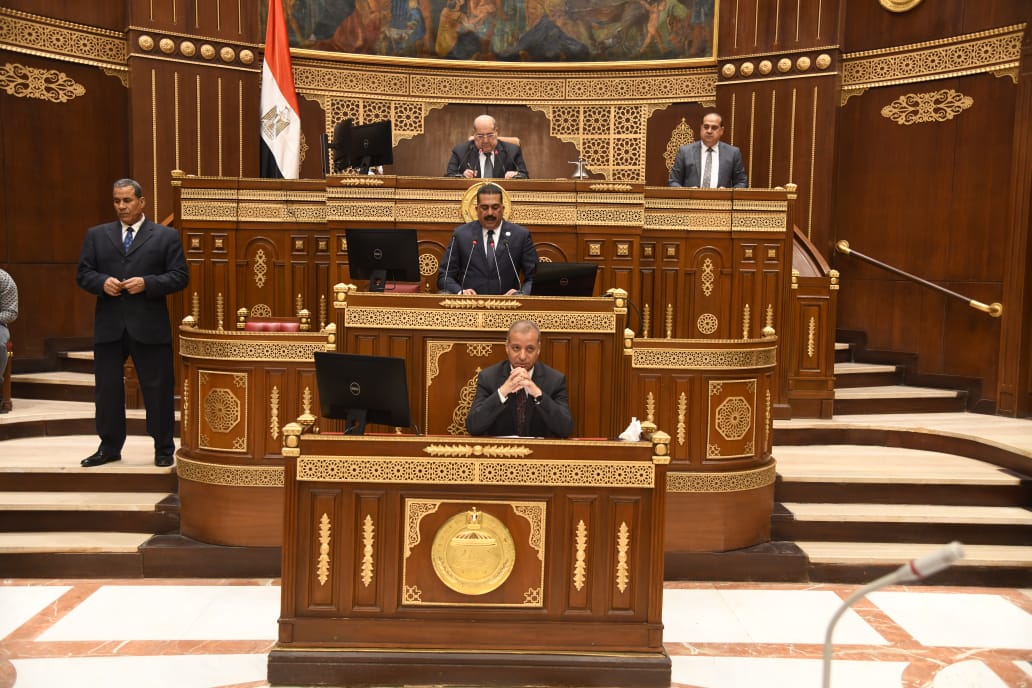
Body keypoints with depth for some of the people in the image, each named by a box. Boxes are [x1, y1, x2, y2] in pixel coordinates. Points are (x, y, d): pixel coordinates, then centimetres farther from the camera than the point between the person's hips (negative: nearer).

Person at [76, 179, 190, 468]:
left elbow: (180, 276, -2)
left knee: (158, 389, 2)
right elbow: (83, 274, 9)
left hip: (150, 326, -3)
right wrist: (102, 282, -12)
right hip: (109, 325, 3)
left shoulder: (166, 236, 3)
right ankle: (109, 447, 22)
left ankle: (164, 449, 13)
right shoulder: (96, 235, 12)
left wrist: (147, 283, -16)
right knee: (107, 388, 9)